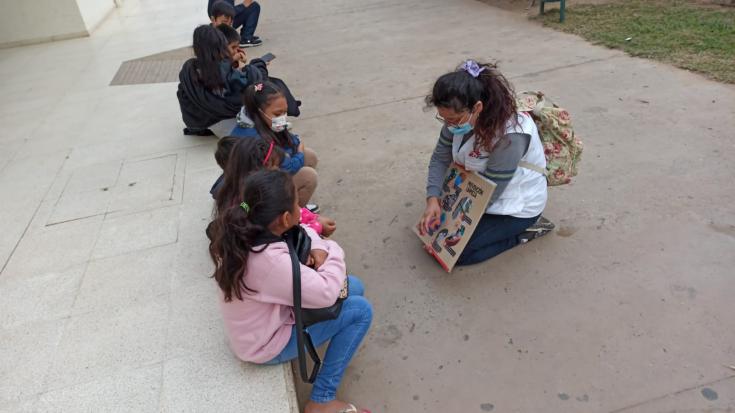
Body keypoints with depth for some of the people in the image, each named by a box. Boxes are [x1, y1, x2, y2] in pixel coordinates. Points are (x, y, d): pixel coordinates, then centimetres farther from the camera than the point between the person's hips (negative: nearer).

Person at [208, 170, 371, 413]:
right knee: (360, 310, -10)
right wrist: (333, 251, -15)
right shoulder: (269, 260, -39)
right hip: (267, 345, -8)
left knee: (353, 287, 7)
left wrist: (317, 246, -14)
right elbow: (327, 293, -32)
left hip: (266, 317, 8)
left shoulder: (240, 231, -11)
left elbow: (298, 228, 6)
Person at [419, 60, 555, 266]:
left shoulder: (510, 135, -35)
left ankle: (521, 230, 3)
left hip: (515, 206, -7)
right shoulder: (461, 117, -15)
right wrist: (433, 199, -22)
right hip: (478, 194, 8)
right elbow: (440, 158, -7)